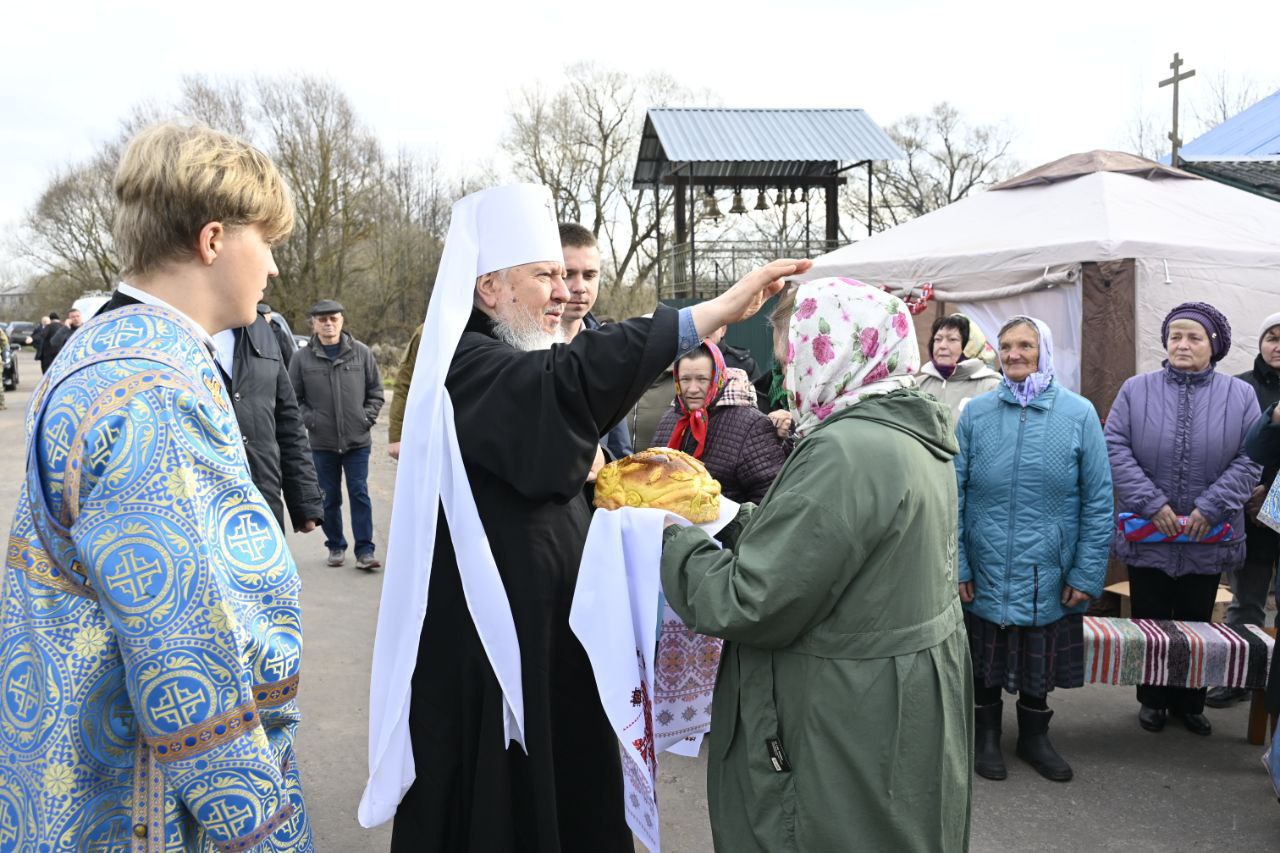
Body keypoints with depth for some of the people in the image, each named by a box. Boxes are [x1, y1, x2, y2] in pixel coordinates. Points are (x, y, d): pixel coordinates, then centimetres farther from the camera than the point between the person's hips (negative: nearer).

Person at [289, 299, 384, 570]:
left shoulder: (361, 353, 3)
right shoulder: (302, 358, 0)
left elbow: (376, 391, 9)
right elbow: (293, 398, 6)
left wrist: (368, 416, -2)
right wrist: (310, 419, -7)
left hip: (358, 440, 0)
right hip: (322, 442, 0)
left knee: (359, 494, -1)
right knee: (330, 497, 9)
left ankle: (365, 550, 3)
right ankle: (336, 546, 23)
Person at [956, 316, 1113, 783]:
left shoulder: (1079, 414, -4)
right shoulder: (976, 412, -3)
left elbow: (1098, 501, -3)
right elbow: (953, 493, -4)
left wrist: (1087, 573, -7)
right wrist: (956, 565, -8)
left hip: (1049, 577, 0)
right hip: (985, 573, 0)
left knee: (1039, 662, 16)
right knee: (984, 662, 15)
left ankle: (1033, 735, 38)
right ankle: (987, 736, 35)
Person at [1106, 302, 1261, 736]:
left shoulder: (1240, 396, 1)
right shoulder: (1136, 390, -1)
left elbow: (1249, 461, -3)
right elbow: (1116, 447, -7)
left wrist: (1210, 508, -14)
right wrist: (1151, 504, -15)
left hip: (1209, 537, 1)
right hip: (1147, 534, 0)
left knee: (1197, 621, 13)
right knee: (1149, 621, 10)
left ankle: (1190, 702, 28)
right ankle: (1152, 699, 26)